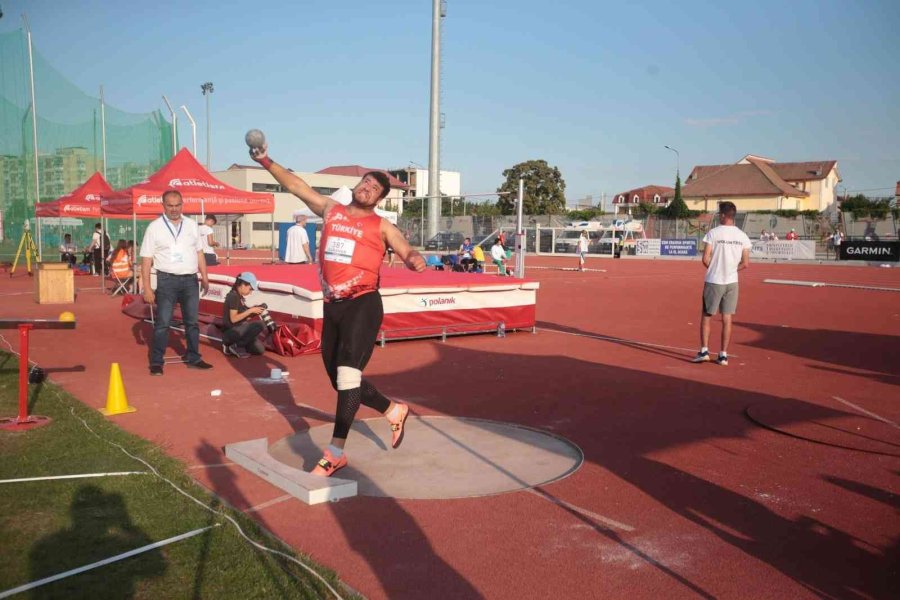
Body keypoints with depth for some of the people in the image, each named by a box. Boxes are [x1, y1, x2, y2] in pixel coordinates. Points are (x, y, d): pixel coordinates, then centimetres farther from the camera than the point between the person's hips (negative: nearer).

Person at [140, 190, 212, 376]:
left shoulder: (192, 225, 8)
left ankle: (193, 358, 21)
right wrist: (147, 288, -10)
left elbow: (199, 252, 14)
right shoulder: (154, 227, -3)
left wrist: (204, 276, 6)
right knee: (162, 323, -1)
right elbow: (146, 259, -5)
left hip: (190, 279, 4)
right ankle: (156, 362, 8)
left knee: (192, 321, 11)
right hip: (167, 280, -4)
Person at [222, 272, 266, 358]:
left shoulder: (240, 297, 13)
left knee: (260, 350, 1)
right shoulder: (233, 296, -15)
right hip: (230, 332, -9)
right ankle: (236, 346, -12)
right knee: (259, 325, -26)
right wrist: (251, 310, -20)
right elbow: (233, 318, -22)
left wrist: (254, 310, -1)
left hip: (237, 330, 9)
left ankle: (231, 344, 12)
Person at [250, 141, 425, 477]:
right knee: (341, 380, 13)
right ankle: (394, 411, 34)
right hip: (332, 306, 5)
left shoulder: (381, 226, 4)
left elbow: (407, 252, -1)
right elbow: (295, 186, 16)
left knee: (348, 375, -17)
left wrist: (416, 261, -24)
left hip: (363, 305, -5)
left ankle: (336, 452, -11)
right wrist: (266, 163, 7)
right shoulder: (331, 210, 14)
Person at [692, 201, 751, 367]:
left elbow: (705, 259, -12)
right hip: (732, 282, 3)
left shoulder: (713, 233, -9)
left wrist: (714, 270, 8)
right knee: (727, 319, 7)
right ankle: (723, 355, 10)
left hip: (713, 282, -3)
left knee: (706, 316, 10)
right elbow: (745, 263, 1)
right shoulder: (742, 236, 1)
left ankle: (704, 350, 5)